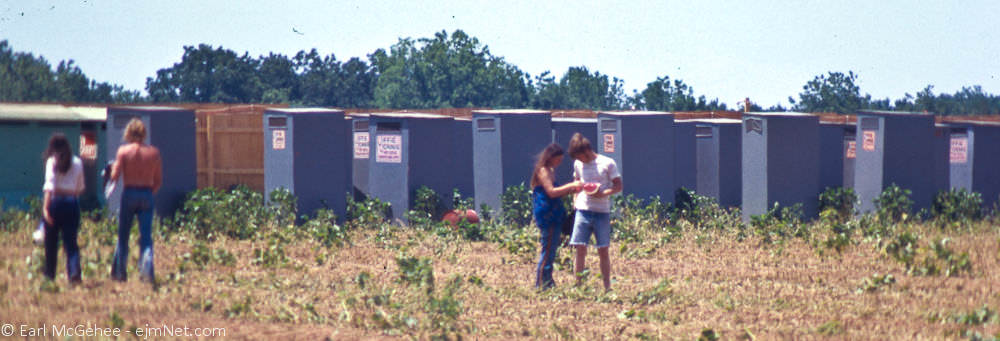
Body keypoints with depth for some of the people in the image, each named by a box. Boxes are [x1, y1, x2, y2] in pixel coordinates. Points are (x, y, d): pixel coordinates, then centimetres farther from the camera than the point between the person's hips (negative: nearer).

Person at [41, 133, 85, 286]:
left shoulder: (52, 161, -4)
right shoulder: (77, 163, 6)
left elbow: (49, 185, -14)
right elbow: (80, 188, 13)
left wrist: (45, 207, -19)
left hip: (56, 200, -2)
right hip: (72, 203, 2)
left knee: (51, 241, 10)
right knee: (71, 242, 1)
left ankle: (49, 275, 18)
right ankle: (74, 272, -21)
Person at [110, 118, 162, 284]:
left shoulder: (124, 151, -6)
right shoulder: (154, 152, 2)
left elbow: (115, 176, -9)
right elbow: (159, 180, 5)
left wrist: (112, 168, 12)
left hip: (129, 194, -2)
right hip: (147, 194, 2)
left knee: (123, 236, 11)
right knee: (146, 236, 3)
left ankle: (119, 272, 17)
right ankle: (147, 271, -13)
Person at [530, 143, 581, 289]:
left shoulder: (550, 171, 19)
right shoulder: (543, 171, -11)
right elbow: (551, 192, -20)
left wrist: (570, 190, 9)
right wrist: (570, 186, -15)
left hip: (554, 216, 10)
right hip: (547, 216, -10)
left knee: (551, 250, 11)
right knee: (548, 249, -10)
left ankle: (548, 283, 15)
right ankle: (540, 285, -9)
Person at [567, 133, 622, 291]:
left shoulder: (607, 164, -5)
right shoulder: (578, 165, 9)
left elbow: (618, 186, -3)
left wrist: (603, 193, -19)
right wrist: (575, 200, 8)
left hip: (602, 212, -3)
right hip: (583, 211, 3)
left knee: (603, 250, 1)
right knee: (580, 248, -5)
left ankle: (607, 287, 9)